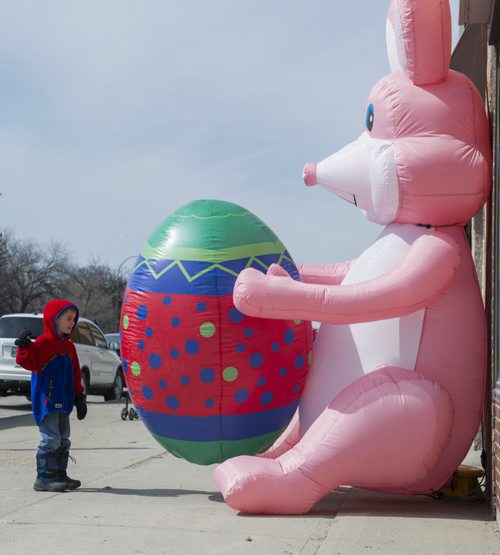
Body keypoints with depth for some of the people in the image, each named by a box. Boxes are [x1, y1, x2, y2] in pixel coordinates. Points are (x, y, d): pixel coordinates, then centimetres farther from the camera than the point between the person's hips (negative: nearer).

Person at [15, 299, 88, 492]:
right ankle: (44, 478, -4)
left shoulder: (69, 346, 15)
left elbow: (75, 375, 20)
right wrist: (25, 348, -38)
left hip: (63, 403, 9)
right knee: (50, 439, -10)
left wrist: (79, 397, 19)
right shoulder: (43, 343, -10)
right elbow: (28, 363, -22)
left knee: (63, 440, 14)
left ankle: (60, 474, 23)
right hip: (46, 402, -9)